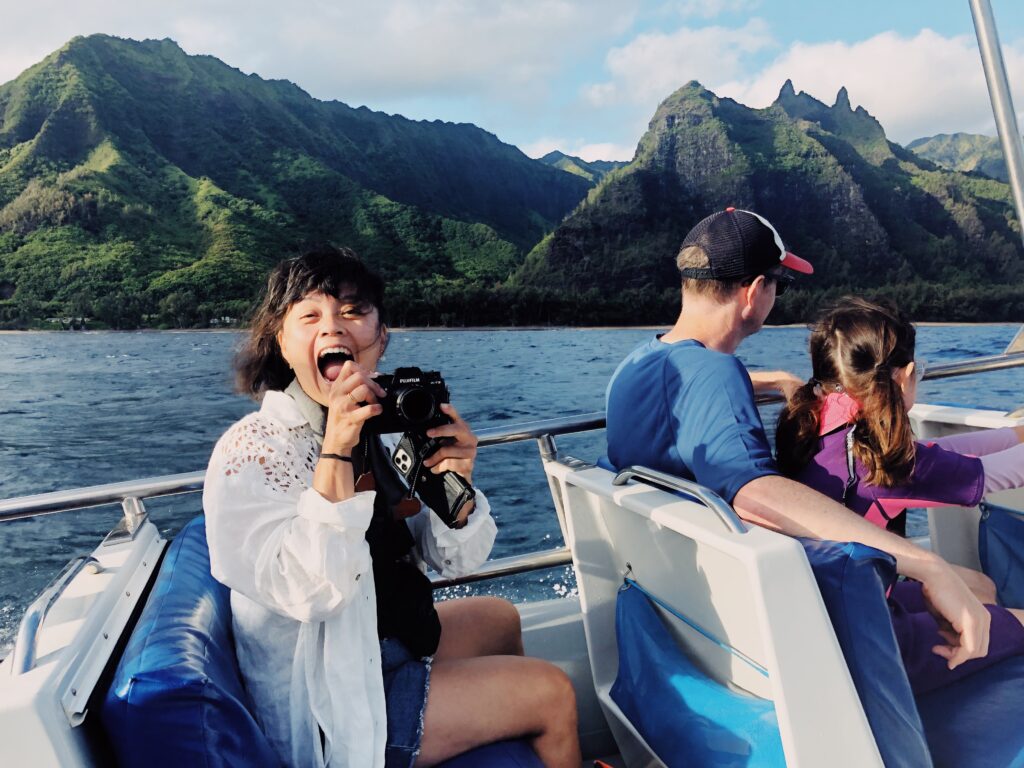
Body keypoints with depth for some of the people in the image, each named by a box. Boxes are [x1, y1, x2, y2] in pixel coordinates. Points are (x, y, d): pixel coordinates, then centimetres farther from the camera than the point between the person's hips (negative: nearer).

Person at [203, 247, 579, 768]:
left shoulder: (382, 432, -2)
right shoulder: (251, 452, -22)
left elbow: (456, 560, -2)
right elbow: (311, 594, -32)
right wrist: (337, 451, -36)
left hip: (386, 643, 8)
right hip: (328, 710, -7)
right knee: (552, 693, -3)